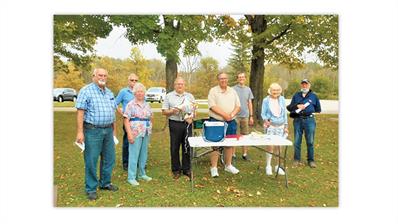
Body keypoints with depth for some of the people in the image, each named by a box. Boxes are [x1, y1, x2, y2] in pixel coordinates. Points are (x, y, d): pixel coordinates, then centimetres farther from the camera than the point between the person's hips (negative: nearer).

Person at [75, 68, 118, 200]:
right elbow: (80, 112, -11)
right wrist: (80, 132, -17)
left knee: (109, 158, 13)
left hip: (108, 130, 7)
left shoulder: (109, 93, 14)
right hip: (92, 130, -6)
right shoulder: (86, 91, -6)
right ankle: (91, 189, 15)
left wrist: (114, 129, 17)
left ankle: (105, 183, 30)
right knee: (91, 161, 1)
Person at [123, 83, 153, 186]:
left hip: (146, 134, 6)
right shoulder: (130, 105, -5)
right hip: (135, 133, -6)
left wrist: (150, 129, 10)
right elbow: (126, 120, -11)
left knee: (144, 154, 13)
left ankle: (142, 174, 27)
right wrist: (129, 134, -18)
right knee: (134, 155, -2)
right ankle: (131, 177, 7)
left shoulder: (147, 105, 12)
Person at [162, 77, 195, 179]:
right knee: (174, 148, 4)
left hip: (187, 123, 2)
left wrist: (191, 118, -8)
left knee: (187, 147, 5)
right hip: (174, 124, -1)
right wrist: (172, 111, -14)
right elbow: (164, 111, 4)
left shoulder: (190, 96, 12)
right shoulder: (169, 96, 6)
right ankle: (176, 170, 17)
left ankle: (186, 169, 19)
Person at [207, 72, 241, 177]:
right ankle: (214, 167, 9)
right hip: (216, 122, -4)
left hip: (231, 122, 5)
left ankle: (228, 165, 27)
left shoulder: (233, 91, 10)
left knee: (230, 144, 12)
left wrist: (232, 115, -12)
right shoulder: (213, 91, -3)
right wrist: (225, 115, -19)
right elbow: (212, 106, -14)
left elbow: (238, 106, 7)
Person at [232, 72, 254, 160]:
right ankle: (233, 154, 11)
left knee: (245, 135, 9)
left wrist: (251, 116, 9)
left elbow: (250, 103, 12)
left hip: (245, 116, 4)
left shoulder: (248, 89, 10)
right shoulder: (233, 89, -2)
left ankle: (245, 154, 20)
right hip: (235, 116, -3)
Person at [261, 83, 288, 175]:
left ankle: (278, 166, 18)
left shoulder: (282, 99, 8)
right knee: (270, 146, -6)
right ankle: (268, 166, 7)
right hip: (270, 125, -3)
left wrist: (286, 126, 10)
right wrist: (265, 120, -21)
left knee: (279, 146, 5)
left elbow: (284, 113, 12)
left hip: (280, 126, 3)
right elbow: (263, 113, 0)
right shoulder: (266, 100, 0)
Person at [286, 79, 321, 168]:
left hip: (309, 120, -1)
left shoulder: (314, 96, 10)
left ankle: (311, 160, 15)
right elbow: (289, 107, 9)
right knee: (297, 141, 5)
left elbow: (318, 109, 13)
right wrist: (297, 106, -9)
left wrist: (310, 109, 1)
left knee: (310, 142, 3)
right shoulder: (296, 95, 15)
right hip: (298, 120, 1)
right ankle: (297, 159, 17)